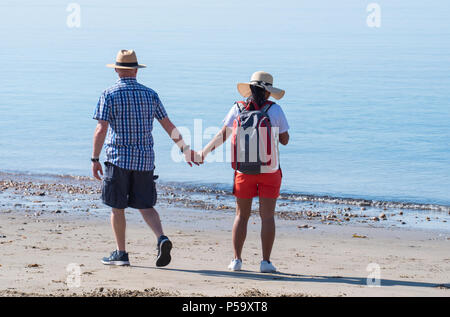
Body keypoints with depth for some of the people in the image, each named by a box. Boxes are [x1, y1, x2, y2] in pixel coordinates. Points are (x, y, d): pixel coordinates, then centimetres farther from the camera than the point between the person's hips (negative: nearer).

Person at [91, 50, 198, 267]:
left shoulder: (109, 95, -4)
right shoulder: (149, 94, 6)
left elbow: (101, 130, -11)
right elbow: (169, 126, 7)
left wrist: (95, 159, -7)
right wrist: (185, 149, 15)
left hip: (118, 159, -3)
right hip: (145, 159, 3)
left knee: (117, 207, 7)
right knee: (145, 206, 9)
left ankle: (121, 253, 9)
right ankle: (162, 239, -15)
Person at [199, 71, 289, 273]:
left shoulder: (238, 108, -1)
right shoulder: (274, 109, -5)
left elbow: (222, 135, 0)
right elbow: (285, 140, 1)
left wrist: (203, 152, 9)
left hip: (244, 170, 2)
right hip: (269, 170, -2)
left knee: (242, 215, 10)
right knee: (267, 217, 2)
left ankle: (237, 260, 4)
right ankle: (266, 262, -3)